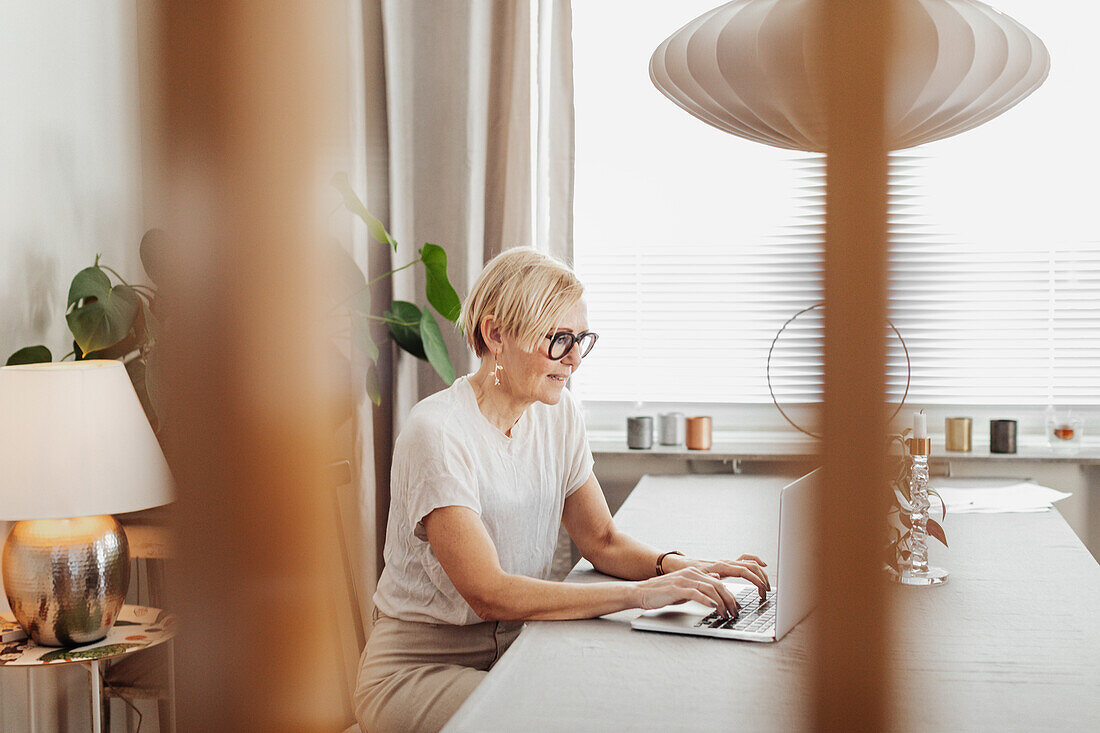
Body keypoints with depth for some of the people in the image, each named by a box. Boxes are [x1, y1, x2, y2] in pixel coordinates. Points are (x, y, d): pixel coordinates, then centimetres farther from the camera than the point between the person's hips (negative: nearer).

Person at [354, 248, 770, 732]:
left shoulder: (558, 413, 3)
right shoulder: (437, 432, -21)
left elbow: (602, 541, 7)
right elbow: (489, 594, -28)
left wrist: (681, 568, -13)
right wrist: (639, 593, -31)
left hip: (515, 648, 6)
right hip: (419, 669, -6)